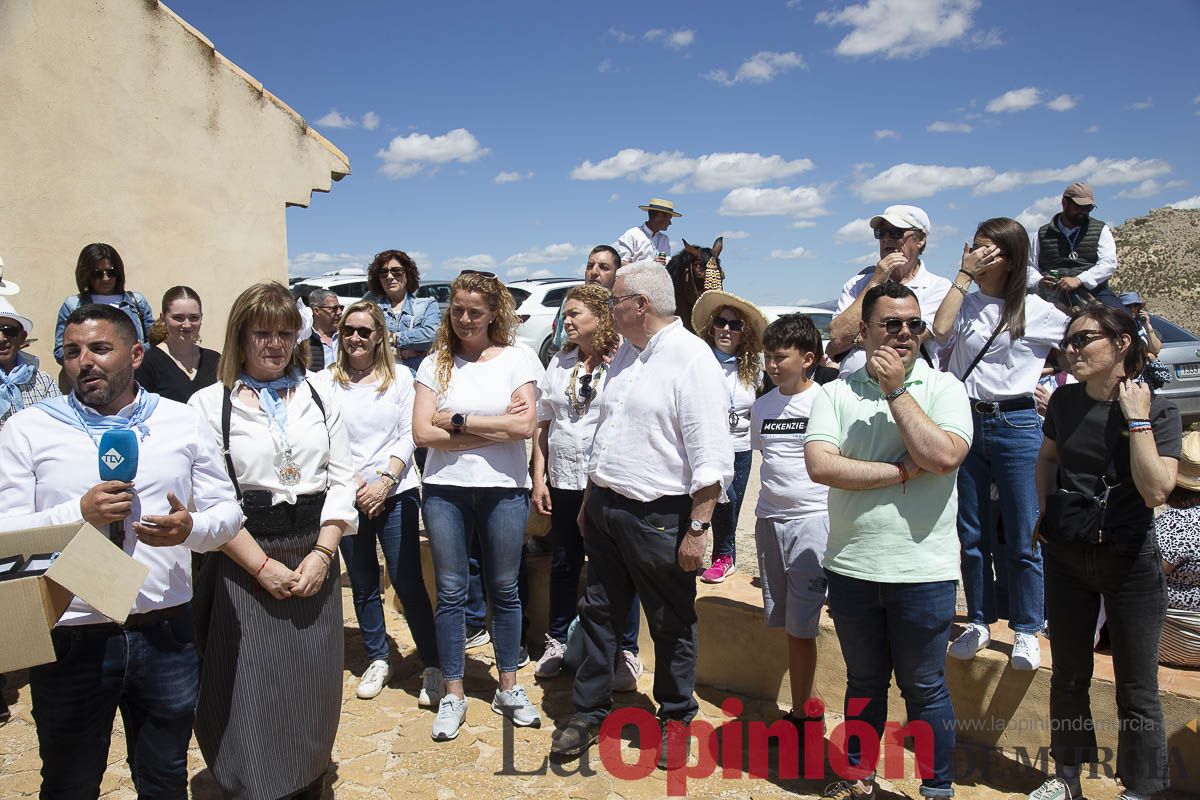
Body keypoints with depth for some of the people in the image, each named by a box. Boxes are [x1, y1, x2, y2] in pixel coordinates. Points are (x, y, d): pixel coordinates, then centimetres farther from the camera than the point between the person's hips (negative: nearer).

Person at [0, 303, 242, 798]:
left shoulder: (183, 422, 4)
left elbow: (227, 510, 3)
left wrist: (190, 528, -17)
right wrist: (80, 513, -20)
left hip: (165, 633, 1)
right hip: (70, 640, -1)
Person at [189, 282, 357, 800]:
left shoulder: (319, 399, 9)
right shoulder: (209, 404, -2)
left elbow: (341, 480, 6)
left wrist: (322, 553, -5)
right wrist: (263, 566, -12)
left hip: (314, 558, 3)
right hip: (243, 566, -3)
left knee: (314, 685, 10)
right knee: (253, 693, 1)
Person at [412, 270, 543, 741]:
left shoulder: (516, 358, 0)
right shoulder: (436, 363, 4)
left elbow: (525, 425, -12)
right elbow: (423, 432, -7)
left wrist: (458, 421, -9)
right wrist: (495, 429, -10)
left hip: (503, 489, -1)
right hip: (445, 489, 1)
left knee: (504, 590, 10)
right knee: (451, 592, 8)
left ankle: (509, 688, 27)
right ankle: (453, 694, 23)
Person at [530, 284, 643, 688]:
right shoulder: (559, 363, 10)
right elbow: (543, 424, 12)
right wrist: (539, 478, 7)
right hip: (565, 483, 5)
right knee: (563, 566, 15)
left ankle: (626, 652, 20)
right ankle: (558, 641, 33)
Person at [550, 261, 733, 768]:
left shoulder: (691, 358, -15)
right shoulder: (625, 356, 12)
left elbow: (711, 457, -19)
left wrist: (697, 528, -20)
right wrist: (589, 500, 19)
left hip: (657, 517, -8)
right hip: (605, 508, 8)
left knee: (671, 626, 10)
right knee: (598, 612, 15)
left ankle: (676, 720, 29)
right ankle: (589, 713, 31)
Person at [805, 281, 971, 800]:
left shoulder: (943, 388, -3)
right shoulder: (836, 393, 1)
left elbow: (944, 456, -21)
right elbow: (820, 465, -14)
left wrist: (896, 390, -16)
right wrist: (903, 472, -16)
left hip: (922, 571, -2)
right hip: (851, 567, 3)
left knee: (924, 689, 12)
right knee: (863, 683, 20)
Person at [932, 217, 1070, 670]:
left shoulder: (1036, 311, 2)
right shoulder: (965, 304, 8)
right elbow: (941, 330, -13)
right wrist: (964, 275, -9)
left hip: (1016, 426, -2)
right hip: (965, 423, 3)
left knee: (1022, 538, 3)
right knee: (972, 535, 11)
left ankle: (1026, 630, 19)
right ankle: (979, 622, 25)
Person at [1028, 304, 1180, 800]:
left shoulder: (1158, 411, -11)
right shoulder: (1065, 400, 0)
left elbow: (1156, 490, -24)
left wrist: (1137, 419, -23)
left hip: (1129, 559, -3)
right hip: (1066, 554, 4)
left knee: (1137, 689, 5)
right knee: (1068, 677, 15)